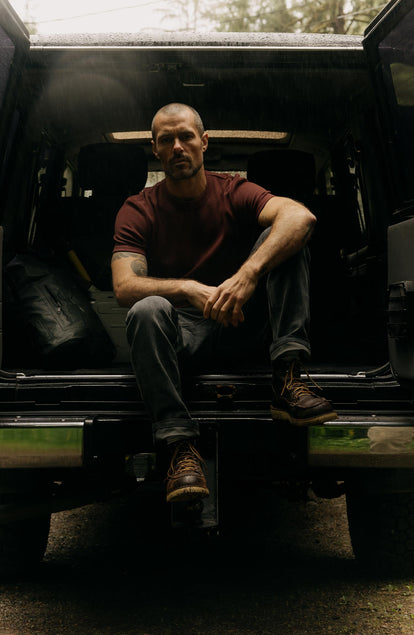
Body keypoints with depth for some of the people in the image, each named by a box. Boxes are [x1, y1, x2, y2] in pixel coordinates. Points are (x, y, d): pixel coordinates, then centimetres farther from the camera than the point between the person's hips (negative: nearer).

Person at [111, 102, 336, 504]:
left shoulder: (234, 193, 0)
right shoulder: (137, 211, 0)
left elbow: (301, 216, -22)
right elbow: (124, 287, -15)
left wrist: (248, 273, -38)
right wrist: (190, 289, -32)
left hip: (242, 324, 1)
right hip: (182, 332, -1)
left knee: (284, 238, -18)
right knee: (147, 310, -35)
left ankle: (287, 380, -30)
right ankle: (180, 444, -36)